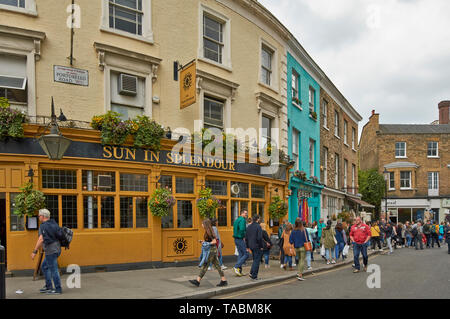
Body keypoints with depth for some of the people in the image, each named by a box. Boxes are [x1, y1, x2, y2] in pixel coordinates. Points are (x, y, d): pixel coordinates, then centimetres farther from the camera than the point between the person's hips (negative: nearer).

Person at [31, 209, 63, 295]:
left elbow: (41, 239, -24)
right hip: (56, 248, 9)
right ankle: (48, 286, 24)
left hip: (51, 250, -9)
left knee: (53, 269, -2)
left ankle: (58, 289, 4)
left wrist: (35, 251, -23)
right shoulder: (54, 223, 12)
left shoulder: (43, 226, -14)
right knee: (44, 266, 21)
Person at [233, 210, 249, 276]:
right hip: (240, 239, -10)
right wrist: (244, 236, -12)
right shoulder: (242, 220, -14)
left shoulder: (237, 220, 17)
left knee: (240, 254, 13)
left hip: (236, 239, 10)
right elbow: (242, 229, -28)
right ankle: (236, 267, -10)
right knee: (246, 254, -5)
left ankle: (239, 271, 13)